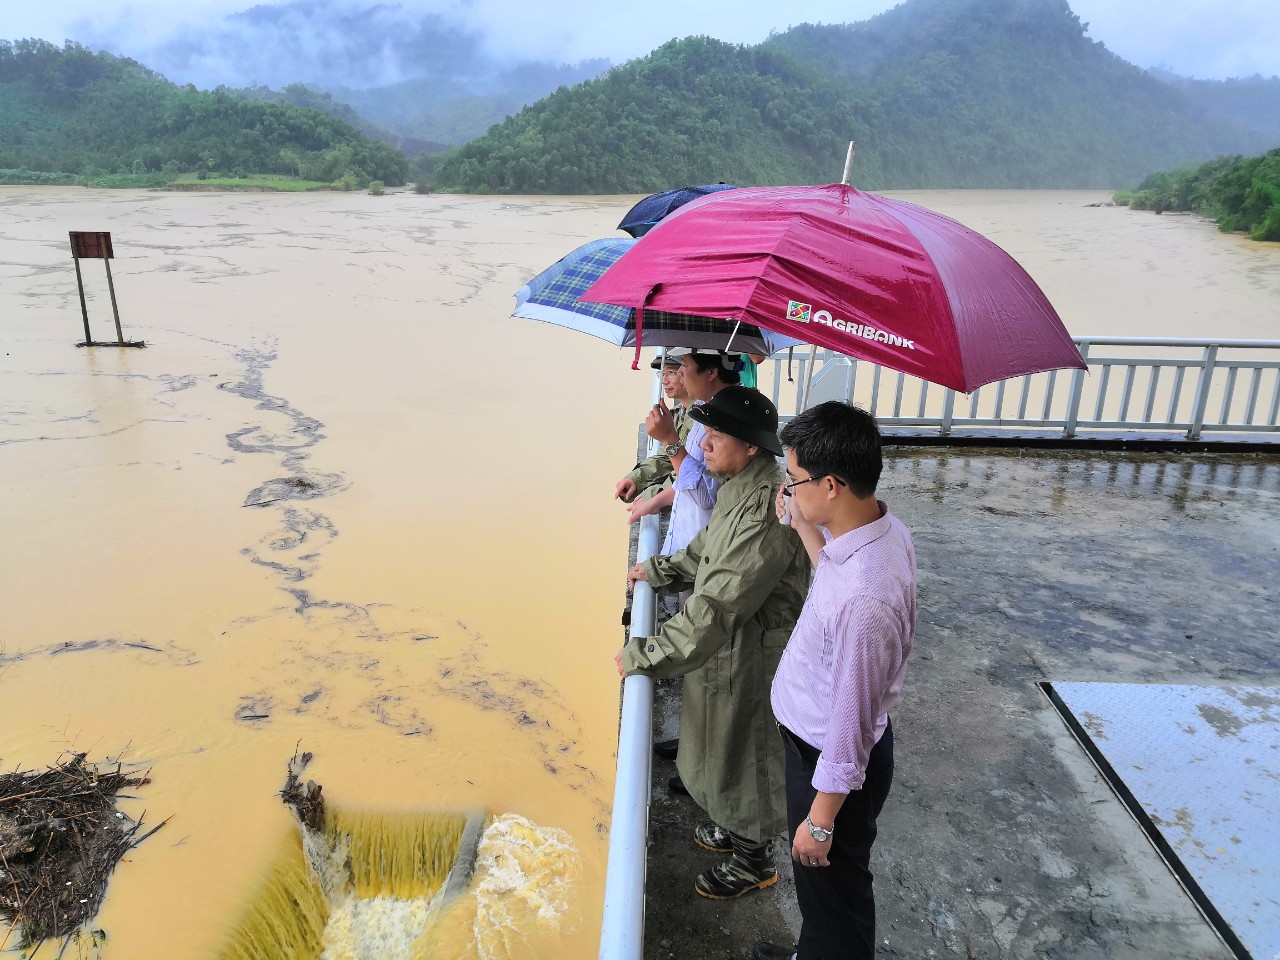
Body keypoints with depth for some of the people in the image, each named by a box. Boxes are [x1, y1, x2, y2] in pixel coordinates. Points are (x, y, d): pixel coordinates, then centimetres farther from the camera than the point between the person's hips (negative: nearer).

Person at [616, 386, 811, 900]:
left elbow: (717, 606, -34)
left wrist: (644, 653, -28)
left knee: (745, 753, 13)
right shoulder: (738, 490, -1)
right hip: (725, 646, 9)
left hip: (748, 659, -9)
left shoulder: (765, 511, -33)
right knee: (722, 747, 27)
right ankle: (737, 828, 52)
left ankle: (754, 860, 38)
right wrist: (658, 569, 20)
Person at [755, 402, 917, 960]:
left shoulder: (865, 598, -39)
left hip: (830, 759, -9)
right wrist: (804, 528, 8)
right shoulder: (884, 528, -10)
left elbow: (852, 722, -28)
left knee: (831, 886, 20)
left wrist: (820, 820, -15)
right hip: (818, 736, 9)